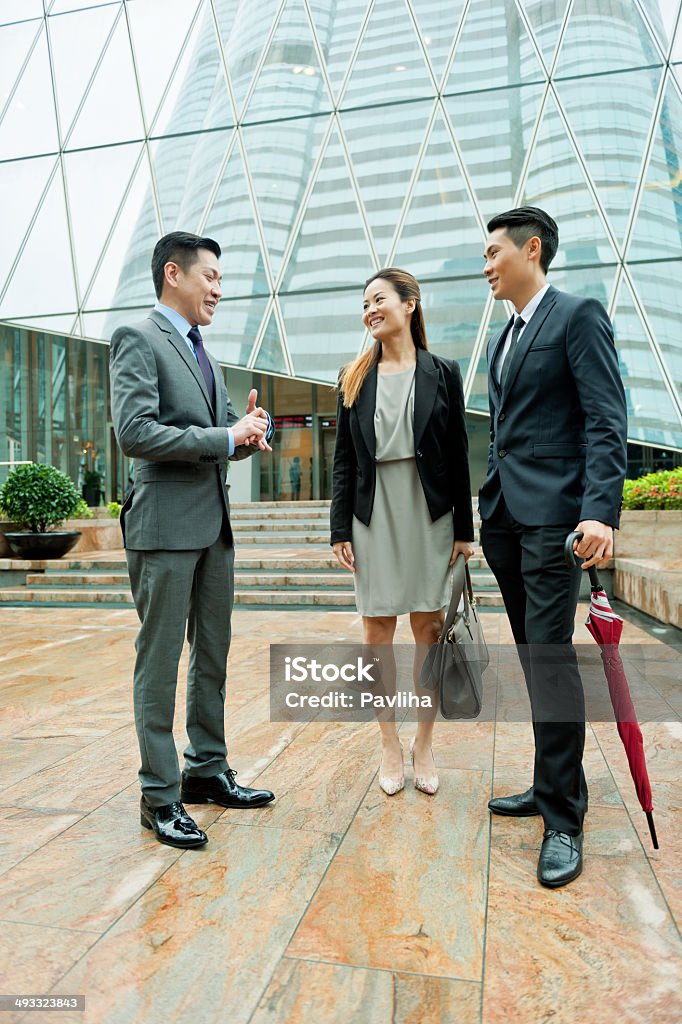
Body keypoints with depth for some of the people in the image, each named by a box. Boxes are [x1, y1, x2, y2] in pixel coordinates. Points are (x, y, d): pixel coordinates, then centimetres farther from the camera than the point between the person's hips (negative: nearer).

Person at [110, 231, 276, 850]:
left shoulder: (203, 353, 19)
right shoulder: (138, 340, -7)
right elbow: (134, 433, -20)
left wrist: (249, 431, -3)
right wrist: (227, 437, -17)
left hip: (215, 524, 9)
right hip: (166, 525, -8)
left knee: (214, 654, 15)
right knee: (160, 661, 1)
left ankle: (208, 770, 30)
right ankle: (160, 795, 14)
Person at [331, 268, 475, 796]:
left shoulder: (442, 372, 3)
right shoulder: (355, 378, 9)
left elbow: (459, 454, 2)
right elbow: (344, 459, 6)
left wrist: (464, 528, -2)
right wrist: (340, 528, 0)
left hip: (429, 514, -1)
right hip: (373, 515, 2)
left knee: (429, 628, 5)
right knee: (377, 631, 5)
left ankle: (424, 743, 22)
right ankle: (390, 744, 21)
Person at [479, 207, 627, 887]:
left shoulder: (578, 316, -3)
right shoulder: (503, 339, 21)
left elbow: (606, 421, -13)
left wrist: (600, 512, -24)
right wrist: (486, 511, 17)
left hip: (551, 513, -8)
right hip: (503, 516, 8)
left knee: (550, 654, -9)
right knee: (533, 655, 13)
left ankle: (563, 820, 2)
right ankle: (553, 785, 26)